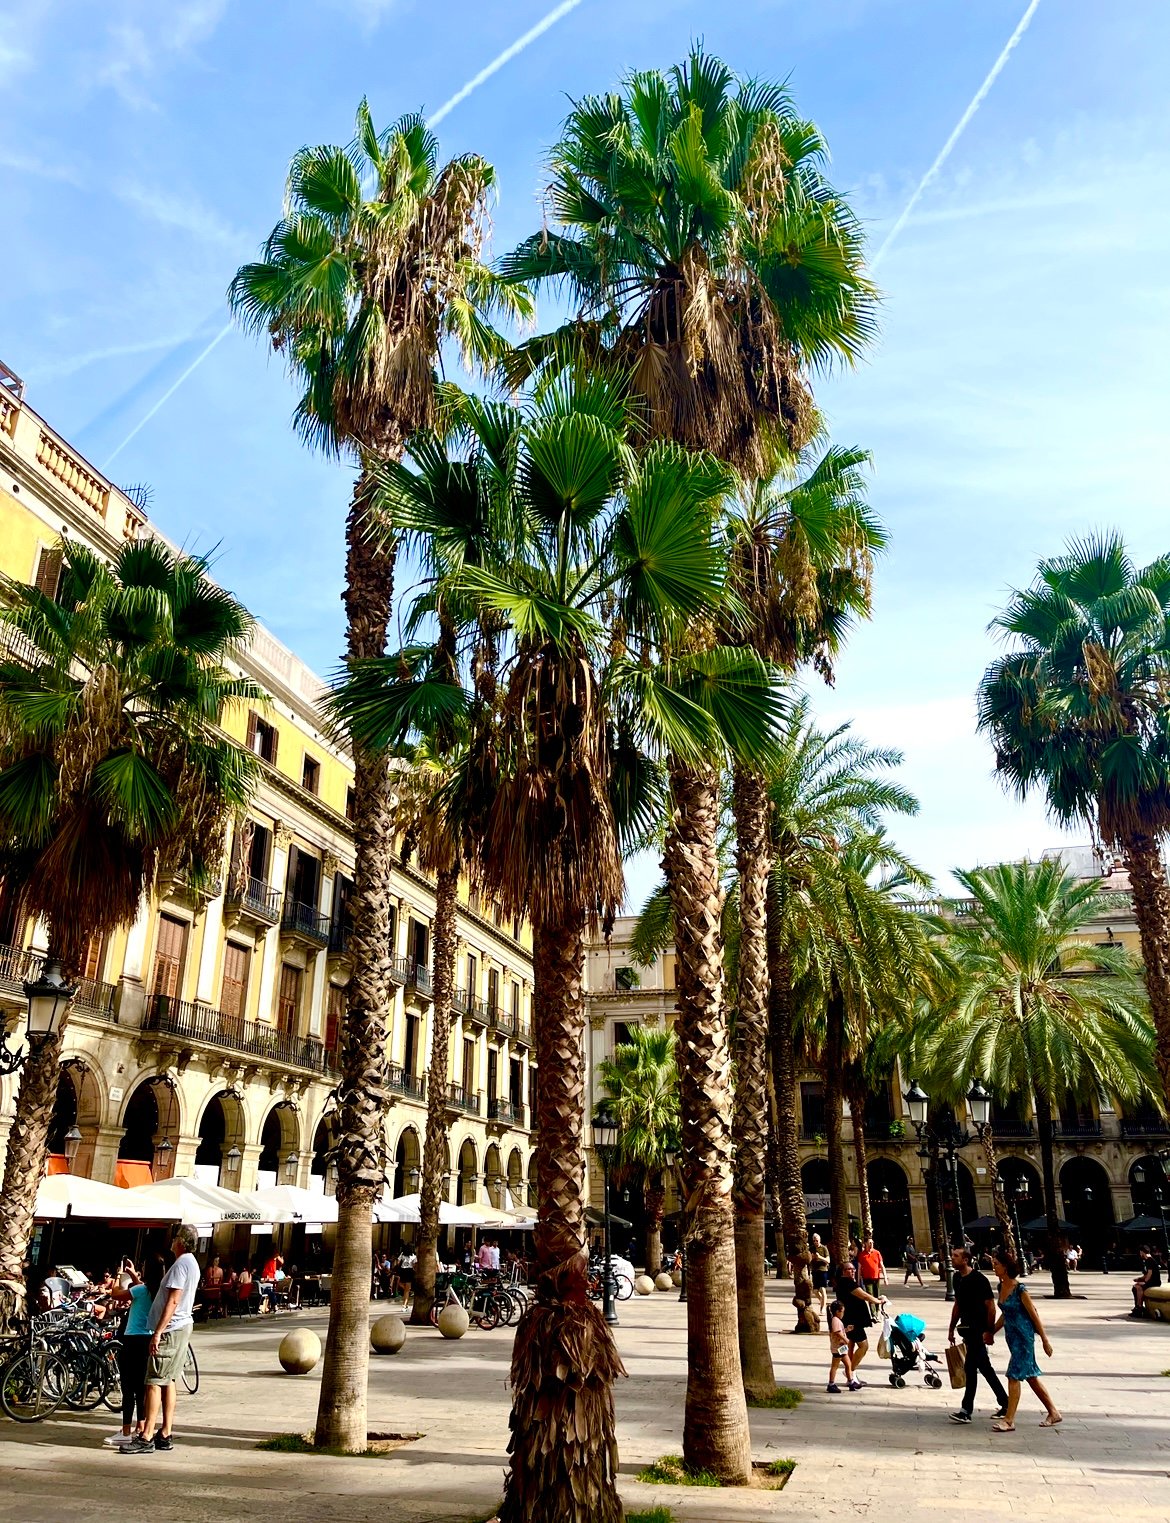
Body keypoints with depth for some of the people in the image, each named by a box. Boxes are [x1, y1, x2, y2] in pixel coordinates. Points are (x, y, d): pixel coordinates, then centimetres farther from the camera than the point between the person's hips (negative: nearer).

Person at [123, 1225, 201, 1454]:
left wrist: (158, 1332, -23)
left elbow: (172, 1301, -22)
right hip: (182, 1326, 10)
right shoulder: (191, 1263, 16)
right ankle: (165, 1435, 16)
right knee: (167, 1381, 13)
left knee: (154, 1382, -7)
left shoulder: (181, 1264, -16)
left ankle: (146, 1438, -5)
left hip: (170, 1330, -10)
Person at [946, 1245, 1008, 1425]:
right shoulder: (957, 1278, 8)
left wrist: (989, 1331, -18)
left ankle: (966, 1410, -2)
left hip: (979, 1330, -8)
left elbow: (991, 1306, -16)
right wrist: (951, 1328, 17)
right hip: (967, 1328, 8)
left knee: (970, 1367, -7)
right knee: (984, 1367, 14)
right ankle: (1004, 1404, 25)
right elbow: (957, 1304, 17)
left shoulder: (979, 1279, -16)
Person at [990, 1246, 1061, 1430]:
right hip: (1012, 1336, 9)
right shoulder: (1001, 1287, 5)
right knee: (1030, 1376, 16)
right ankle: (1053, 1413, 28)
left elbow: (1034, 1315, -13)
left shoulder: (1019, 1290, -18)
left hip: (1024, 1337, -8)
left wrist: (1045, 1341, -10)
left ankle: (1009, 1419, -3)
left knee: (1014, 1375, -8)